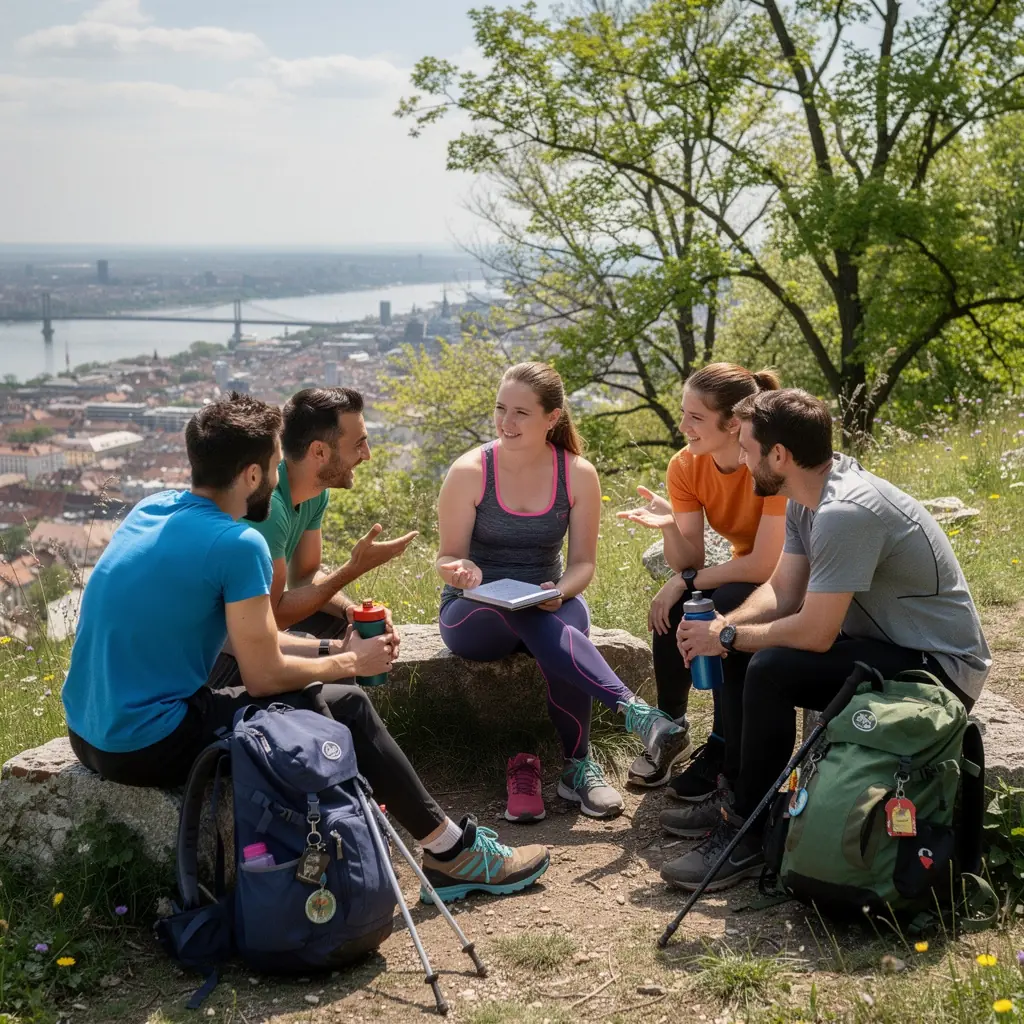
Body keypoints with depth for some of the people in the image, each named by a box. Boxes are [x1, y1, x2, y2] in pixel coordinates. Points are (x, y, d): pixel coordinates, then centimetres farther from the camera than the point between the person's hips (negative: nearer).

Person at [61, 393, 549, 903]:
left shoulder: (152, 508, 7)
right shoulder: (237, 545, -19)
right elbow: (264, 674, -14)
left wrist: (335, 647, 13)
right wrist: (352, 663, 3)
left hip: (89, 731, 9)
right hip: (150, 747, -9)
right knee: (346, 707, 0)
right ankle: (453, 851, 11)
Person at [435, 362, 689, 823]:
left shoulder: (578, 474, -4)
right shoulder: (470, 471, -9)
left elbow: (583, 561, 1)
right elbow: (447, 558, -3)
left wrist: (560, 591, -21)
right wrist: (462, 571, -27)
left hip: (549, 605, 2)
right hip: (474, 613, -2)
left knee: (568, 622, -35)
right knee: (533, 622, -37)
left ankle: (578, 767, -22)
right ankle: (633, 710, -44)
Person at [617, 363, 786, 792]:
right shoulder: (686, 467, -9)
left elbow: (766, 565, -27)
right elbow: (690, 563, -12)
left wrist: (686, 581, -22)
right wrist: (669, 527, -31)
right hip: (742, 576, 5)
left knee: (726, 610, -32)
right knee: (672, 609, -23)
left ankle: (723, 747, -16)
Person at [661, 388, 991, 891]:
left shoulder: (844, 512, -28)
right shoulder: (806, 498, 2)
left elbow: (814, 633, -27)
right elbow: (781, 591, 6)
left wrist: (727, 636, -14)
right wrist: (724, 626, -12)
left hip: (940, 668, -10)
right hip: (884, 641, 10)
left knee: (771, 669, -26)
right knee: (742, 647, 7)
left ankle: (748, 834, -12)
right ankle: (736, 793, 14)